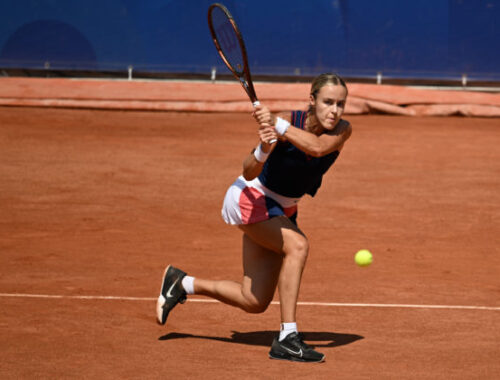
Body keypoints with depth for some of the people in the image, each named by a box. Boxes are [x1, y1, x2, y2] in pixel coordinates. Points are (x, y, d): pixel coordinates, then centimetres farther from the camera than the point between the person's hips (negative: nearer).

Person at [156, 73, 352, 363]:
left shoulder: (342, 130, -16)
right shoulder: (285, 122, -26)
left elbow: (318, 147, -39)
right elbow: (249, 173, -29)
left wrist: (277, 125, -46)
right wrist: (263, 150, -49)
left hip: (282, 210, 6)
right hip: (250, 198, -6)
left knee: (254, 302, 8)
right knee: (297, 245, -32)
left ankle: (182, 283, 29)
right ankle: (287, 339, -30)